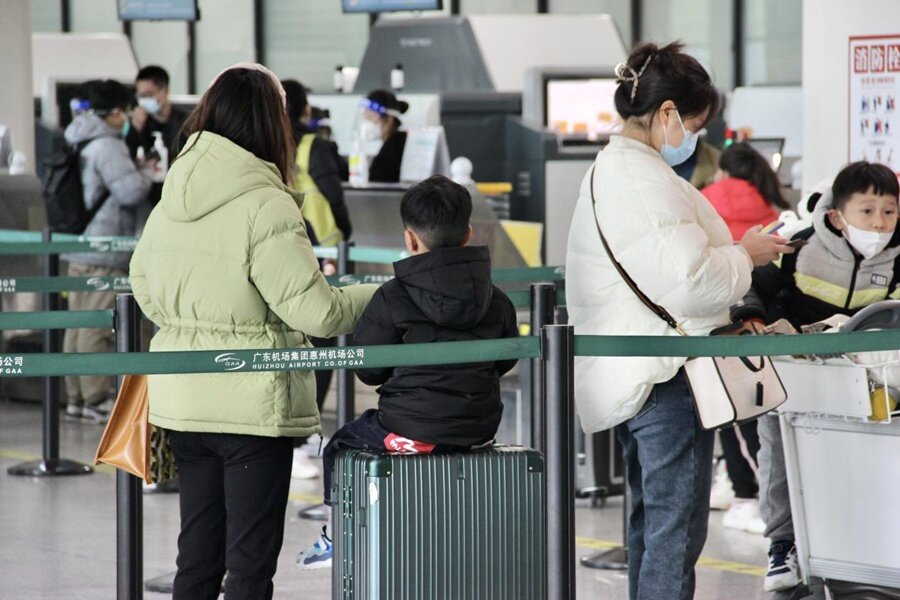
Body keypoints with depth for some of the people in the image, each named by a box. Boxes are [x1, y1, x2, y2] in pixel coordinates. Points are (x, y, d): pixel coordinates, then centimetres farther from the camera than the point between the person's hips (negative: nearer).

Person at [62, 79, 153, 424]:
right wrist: (147, 173, -1)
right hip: (103, 253, -10)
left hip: (80, 249, 10)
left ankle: (76, 397, 14)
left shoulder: (81, 143, 15)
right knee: (97, 326, -7)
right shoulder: (106, 147, -16)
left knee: (78, 324, 10)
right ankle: (97, 399, -5)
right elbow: (132, 192, -20)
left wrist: (137, 170, 21)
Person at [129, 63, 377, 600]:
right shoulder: (266, 207, -16)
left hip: (181, 399, 7)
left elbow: (144, 287, 18)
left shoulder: (172, 199, 6)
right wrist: (382, 298, 0)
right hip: (251, 404, -7)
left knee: (197, 555, 15)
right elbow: (315, 310, -16)